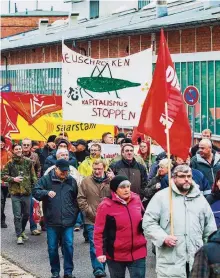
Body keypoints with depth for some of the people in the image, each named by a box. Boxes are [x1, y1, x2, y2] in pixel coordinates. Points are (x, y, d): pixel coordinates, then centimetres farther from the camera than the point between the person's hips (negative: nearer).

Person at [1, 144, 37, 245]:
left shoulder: (28, 162, 3)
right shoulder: (10, 163, -1)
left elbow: (33, 176, 7)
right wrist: (13, 179, -12)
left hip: (27, 192, 2)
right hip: (15, 192, -2)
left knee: (26, 214, 12)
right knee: (17, 215, -2)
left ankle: (22, 231, 34)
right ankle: (19, 235, 5)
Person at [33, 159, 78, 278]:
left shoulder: (72, 181, 8)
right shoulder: (46, 179, 0)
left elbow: (76, 199, 17)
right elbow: (35, 192, -8)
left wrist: (74, 213, 10)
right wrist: (47, 192, -26)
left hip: (68, 221, 1)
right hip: (52, 221, -1)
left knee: (68, 246, -2)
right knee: (52, 248, 5)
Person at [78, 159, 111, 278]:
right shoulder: (86, 181, 1)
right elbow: (81, 199, -1)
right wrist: (90, 212, -6)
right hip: (92, 220, -1)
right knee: (95, 245, -2)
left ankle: (102, 267, 21)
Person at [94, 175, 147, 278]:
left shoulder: (136, 199, 0)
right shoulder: (106, 206, -12)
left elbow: (143, 217, 18)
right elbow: (99, 231, -10)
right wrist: (100, 252, -15)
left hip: (138, 253, 2)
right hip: (116, 255, -2)